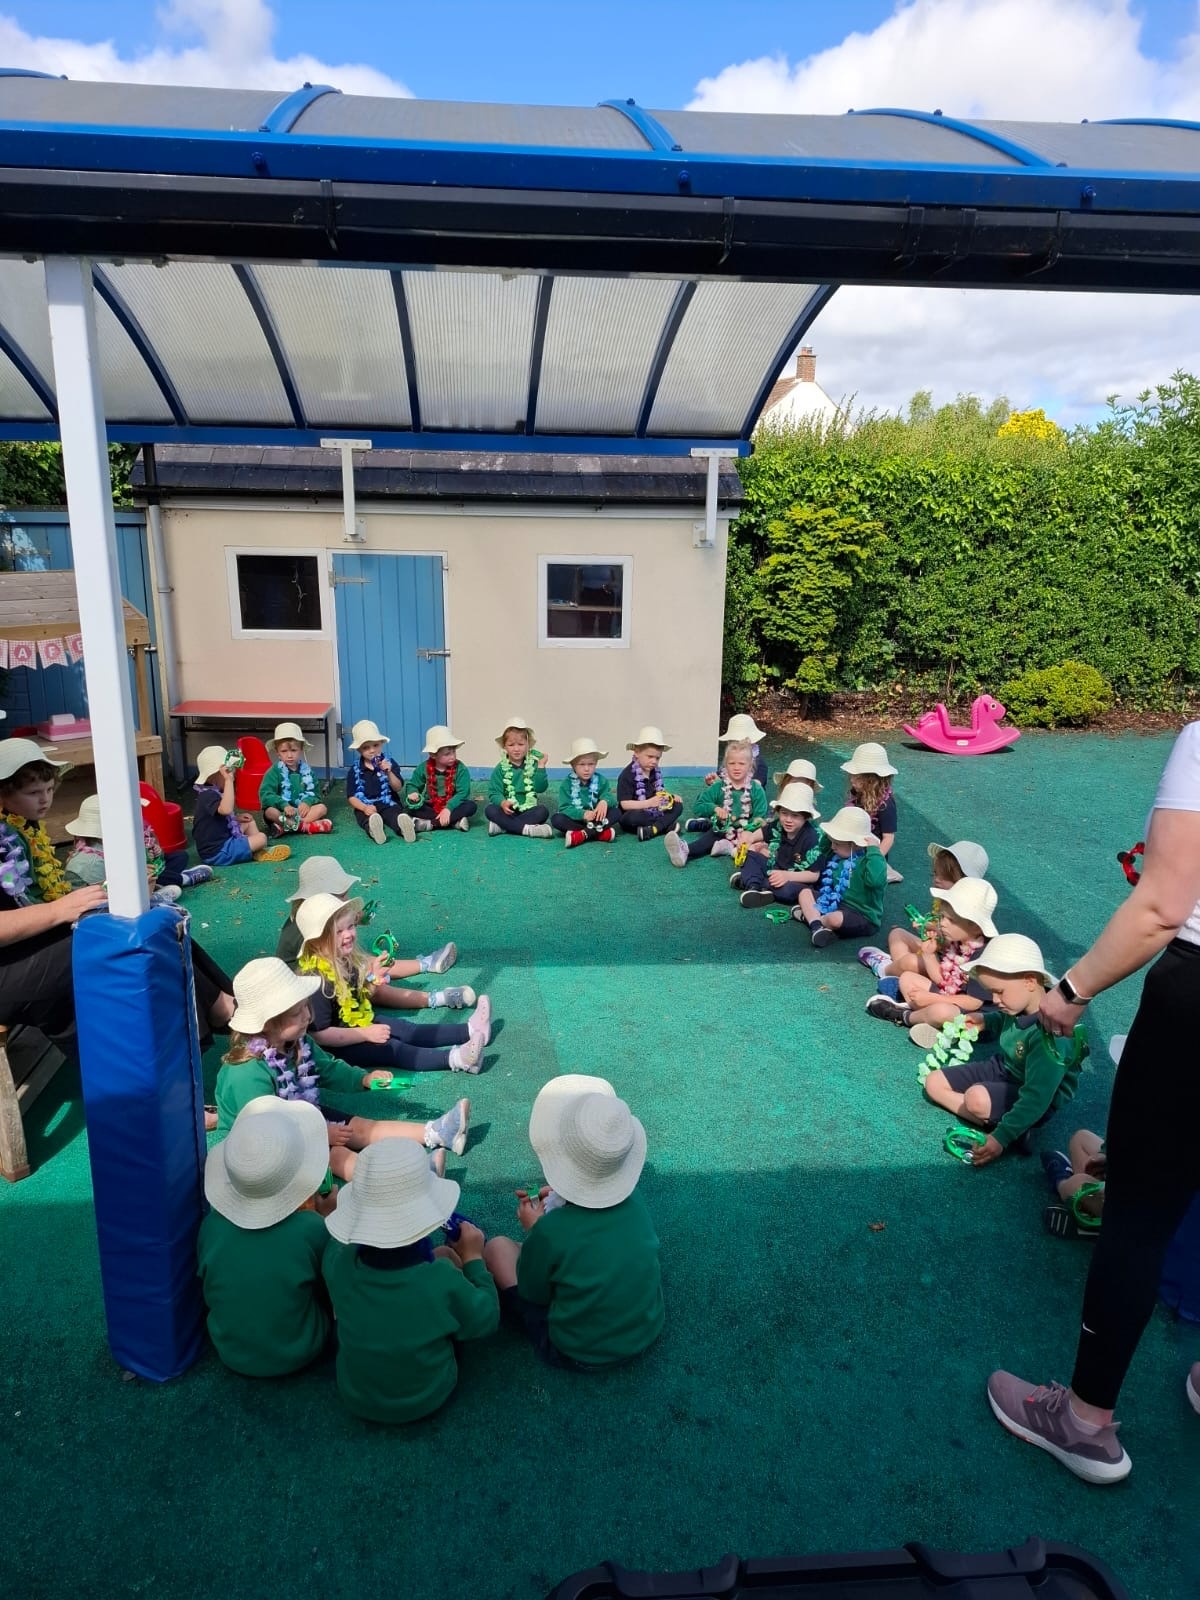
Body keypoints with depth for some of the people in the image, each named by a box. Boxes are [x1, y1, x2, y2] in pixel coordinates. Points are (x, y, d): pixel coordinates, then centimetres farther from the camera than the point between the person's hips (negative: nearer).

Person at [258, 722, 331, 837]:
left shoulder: (306, 770, 6)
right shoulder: (274, 771, -5)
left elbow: (314, 792, 6)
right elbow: (265, 794, -15)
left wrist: (307, 801, -19)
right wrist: (284, 805, -30)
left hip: (302, 809, 4)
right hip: (281, 810, -4)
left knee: (321, 807, -19)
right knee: (270, 811, -32)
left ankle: (284, 825, -34)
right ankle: (304, 826, -41)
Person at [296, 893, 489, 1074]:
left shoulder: (346, 961, 0)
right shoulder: (317, 979, -28)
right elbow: (319, 1034, -28)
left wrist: (373, 986, -6)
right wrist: (366, 1034, -23)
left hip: (360, 1024, 10)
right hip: (338, 1046, -10)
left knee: (408, 1031, 0)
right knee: (390, 1049, -23)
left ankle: (469, 1031, -5)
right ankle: (455, 1058, -39)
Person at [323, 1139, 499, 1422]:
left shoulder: (337, 1260, -27)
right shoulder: (442, 1280, -33)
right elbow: (486, 1322, -13)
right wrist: (474, 1258, -4)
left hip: (354, 1397, 2)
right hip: (426, 1399, -2)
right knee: (444, 1254, 7)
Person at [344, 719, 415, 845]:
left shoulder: (388, 763, 7)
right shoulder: (354, 769, 6)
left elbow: (398, 788, 0)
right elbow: (351, 797, 1)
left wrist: (389, 773, -18)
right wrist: (364, 808, -20)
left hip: (388, 804, 0)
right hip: (365, 807, 0)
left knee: (397, 815, -35)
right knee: (370, 819, -36)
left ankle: (403, 825, -67)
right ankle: (373, 828, -69)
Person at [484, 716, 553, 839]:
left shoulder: (534, 763, 1)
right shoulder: (501, 768, -1)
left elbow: (541, 788, -9)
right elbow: (494, 792, -8)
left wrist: (541, 767, -18)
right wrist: (502, 803, -29)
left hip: (529, 810, 0)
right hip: (508, 810, 0)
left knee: (542, 811, -29)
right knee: (489, 810, -27)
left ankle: (502, 826, -28)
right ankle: (526, 828, -32)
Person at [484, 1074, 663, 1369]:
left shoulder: (550, 1232, -32)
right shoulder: (634, 1202, -17)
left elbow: (531, 1295, -12)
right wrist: (562, 1200, 2)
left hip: (577, 1353, -4)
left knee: (497, 1247, 8)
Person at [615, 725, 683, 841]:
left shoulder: (656, 772, 7)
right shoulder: (627, 775, -16)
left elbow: (660, 792, 17)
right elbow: (625, 804, -22)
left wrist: (670, 797, -5)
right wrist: (649, 803, -29)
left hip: (654, 813, 7)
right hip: (634, 816, -7)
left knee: (678, 806, -9)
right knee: (634, 817, -39)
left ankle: (653, 829, -28)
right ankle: (666, 825, -24)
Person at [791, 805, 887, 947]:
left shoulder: (868, 861, -23)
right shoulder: (836, 855, 2)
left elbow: (876, 880, -47)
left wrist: (874, 850, -36)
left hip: (862, 916, -8)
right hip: (836, 903, 8)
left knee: (836, 919, -36)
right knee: (805, 892, 4)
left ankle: (809, 916, -3)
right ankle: (817, 927, -20)